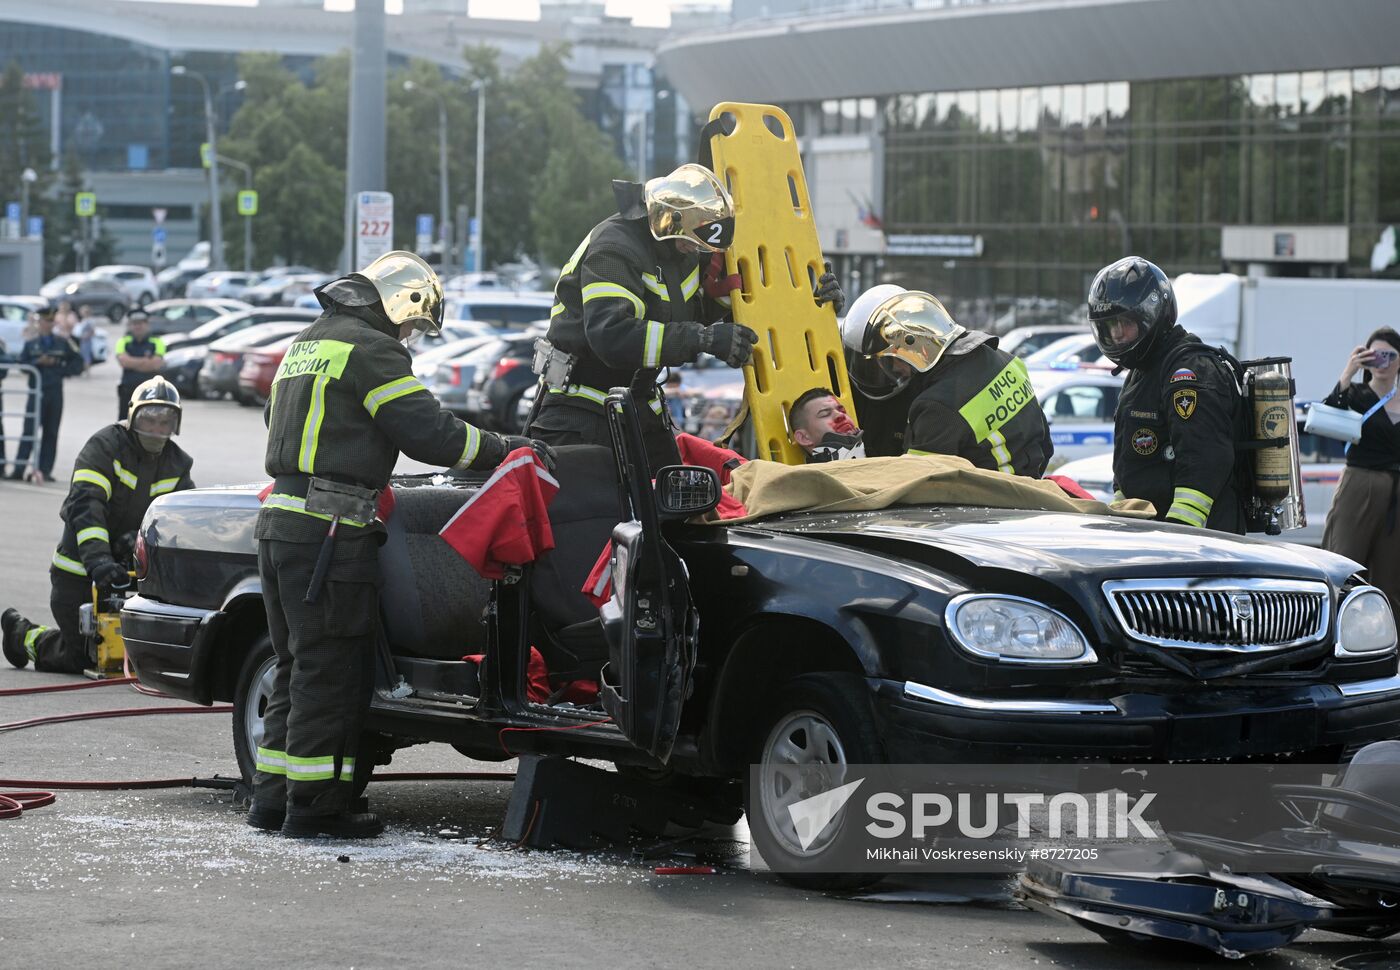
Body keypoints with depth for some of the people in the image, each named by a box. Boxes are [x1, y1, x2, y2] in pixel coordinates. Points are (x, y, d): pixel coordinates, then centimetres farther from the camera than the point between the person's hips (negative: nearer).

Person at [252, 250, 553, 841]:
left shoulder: (306, 344, 21)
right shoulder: (371, 349, -8)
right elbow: (428, 433, -13)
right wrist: (510, 449, -2)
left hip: (279, 522, 9)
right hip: (331, 531, -9)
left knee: (298, 668, 15)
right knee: (331, 670, -5)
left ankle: (272, 798, 17)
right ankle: (314, 806, -4)